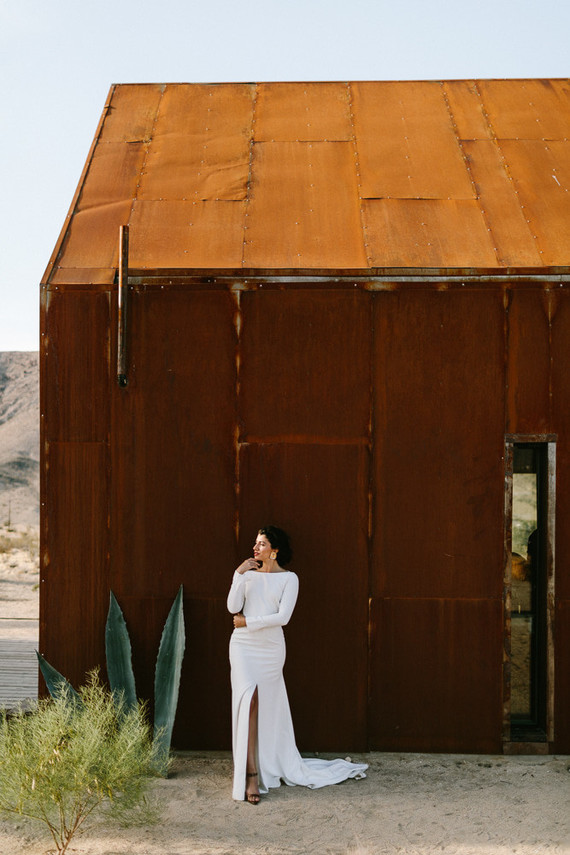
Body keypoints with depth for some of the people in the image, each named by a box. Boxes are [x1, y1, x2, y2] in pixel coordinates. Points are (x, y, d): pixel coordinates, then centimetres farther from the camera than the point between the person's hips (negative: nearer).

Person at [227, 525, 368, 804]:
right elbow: (233, 607, -2)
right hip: (243, 645, 1)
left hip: (271, 648, -1)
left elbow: (282, 616, -11)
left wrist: (247, 622, -10)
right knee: (249, 698, -17)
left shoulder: (289, 578, 0)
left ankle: (269, 767, 22)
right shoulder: (248, 573, 10)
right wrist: (238, 575, -8)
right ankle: (251, 774, -18)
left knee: (269, 708, 4)